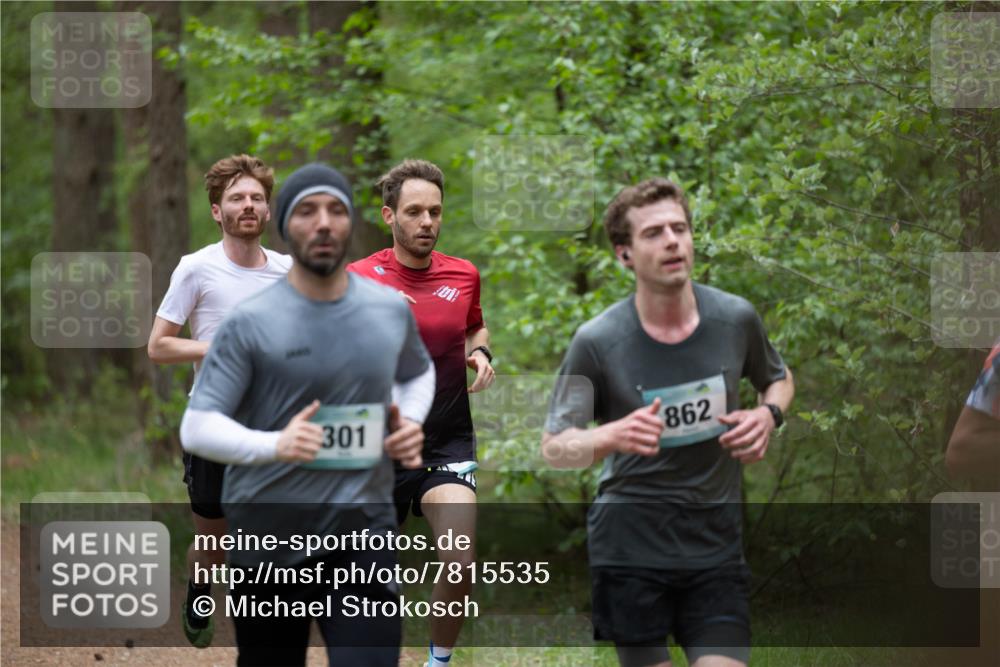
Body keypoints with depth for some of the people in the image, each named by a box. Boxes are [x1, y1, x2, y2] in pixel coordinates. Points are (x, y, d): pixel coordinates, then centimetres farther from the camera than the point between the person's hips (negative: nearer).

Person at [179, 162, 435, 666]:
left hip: (362, 536, 2)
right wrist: (275, 445, -30)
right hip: (267, 545, -1)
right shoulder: (251, 324, -8)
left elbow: (418, 374, 27)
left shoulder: (392, 310, 5)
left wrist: (409, 421, 4)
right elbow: (196, 429, -12)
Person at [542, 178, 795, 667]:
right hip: (629, 546, -2)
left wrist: (768, 415, -4)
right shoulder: (597, 342, -10)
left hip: (715, 546, 2)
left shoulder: (735, 319, -2)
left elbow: (778, 379, 19)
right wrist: (613, 436, -27)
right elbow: (554, 447, -6)